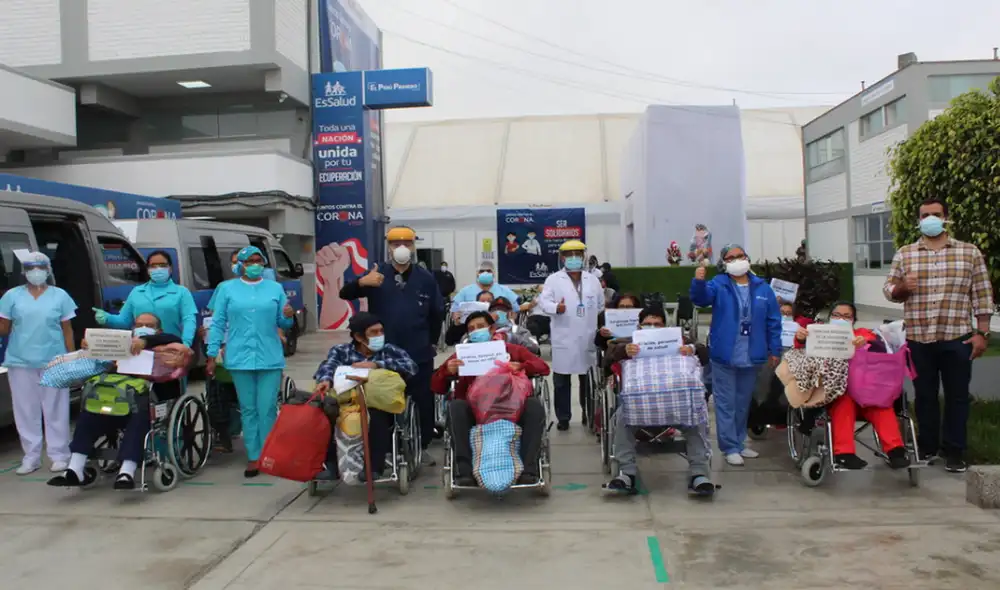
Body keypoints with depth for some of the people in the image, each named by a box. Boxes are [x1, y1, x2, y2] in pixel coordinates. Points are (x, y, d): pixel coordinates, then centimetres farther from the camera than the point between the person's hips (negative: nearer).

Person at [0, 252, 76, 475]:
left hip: (54, 362, -1)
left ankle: (59, 455, 10)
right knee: (26, 411, 6)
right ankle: (31, 457, 14)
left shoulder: (60, 295, 5)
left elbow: (67, 330, 6)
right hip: (20, 362, 1)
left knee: (55, 410, 3)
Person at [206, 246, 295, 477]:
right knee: (248, 410, 6)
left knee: (267, 409, 0)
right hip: (240, 358, 0)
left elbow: (282, 323, 10)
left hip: (270, 359, 0)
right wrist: (212, 355, 1)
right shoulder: (228, 289, 7)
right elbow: (218, 324, 6)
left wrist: (288, 316, -13)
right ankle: (253, 457, 12)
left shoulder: (275, 288, 8)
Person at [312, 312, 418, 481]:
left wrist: (377, 364, -15)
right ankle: (332, 465, -15)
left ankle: (374, 467, -22)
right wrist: (325, 379, -30)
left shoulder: (390, 351, 14)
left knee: (377, 415, -34)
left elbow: (411, 367, -6)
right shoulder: (341, 351, 16)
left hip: (380, 407, -1)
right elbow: (328, 366, -7)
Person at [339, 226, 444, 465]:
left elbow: (437, 312, 12)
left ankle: (423, 447, 21)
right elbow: (345, 294, -8)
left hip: (419, 354, 1)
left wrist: (432, 342, 11)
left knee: (423, 402, 7)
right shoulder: (378, 274, 1)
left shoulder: (425, 278, 4)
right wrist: (361, 282, -29)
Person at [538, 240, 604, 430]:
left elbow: (600, 305, 19)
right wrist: (556, 307, -29)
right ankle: (563, 417, 12)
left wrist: (599, 326, 13)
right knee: (561, 380, 2)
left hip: (588, 338, 3)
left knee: (589, 379, 11)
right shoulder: (553, 279, 1)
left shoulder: (593, 280, 13)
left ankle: (588, 414, 24)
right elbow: (543, 301, -10)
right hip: (564, 339, -3)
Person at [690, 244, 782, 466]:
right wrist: (698, 282, -46)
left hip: (751, 357, 4)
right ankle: (730, 447, 9)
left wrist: (775, 350, 5)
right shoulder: (718, 284, -4)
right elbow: (701, 298, -25)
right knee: (726, 404, 1)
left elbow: (773, 321, 8)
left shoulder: (762, 288, 6)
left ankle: (739, 443, 29)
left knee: (743, 403, 16)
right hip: (724, 356, -4)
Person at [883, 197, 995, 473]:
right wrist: (902, 287, -15)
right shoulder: (904, 254, 6)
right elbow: (889, 291, 8)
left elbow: (982, 295, 2)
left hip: (957, 338, -1)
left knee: (957, 396, 6)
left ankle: (954, 450, 17)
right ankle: (927, 445, 23)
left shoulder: (970, 252, 3)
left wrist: (982, 333, -3)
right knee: (924, 395, 10)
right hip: (918, 339, 1)